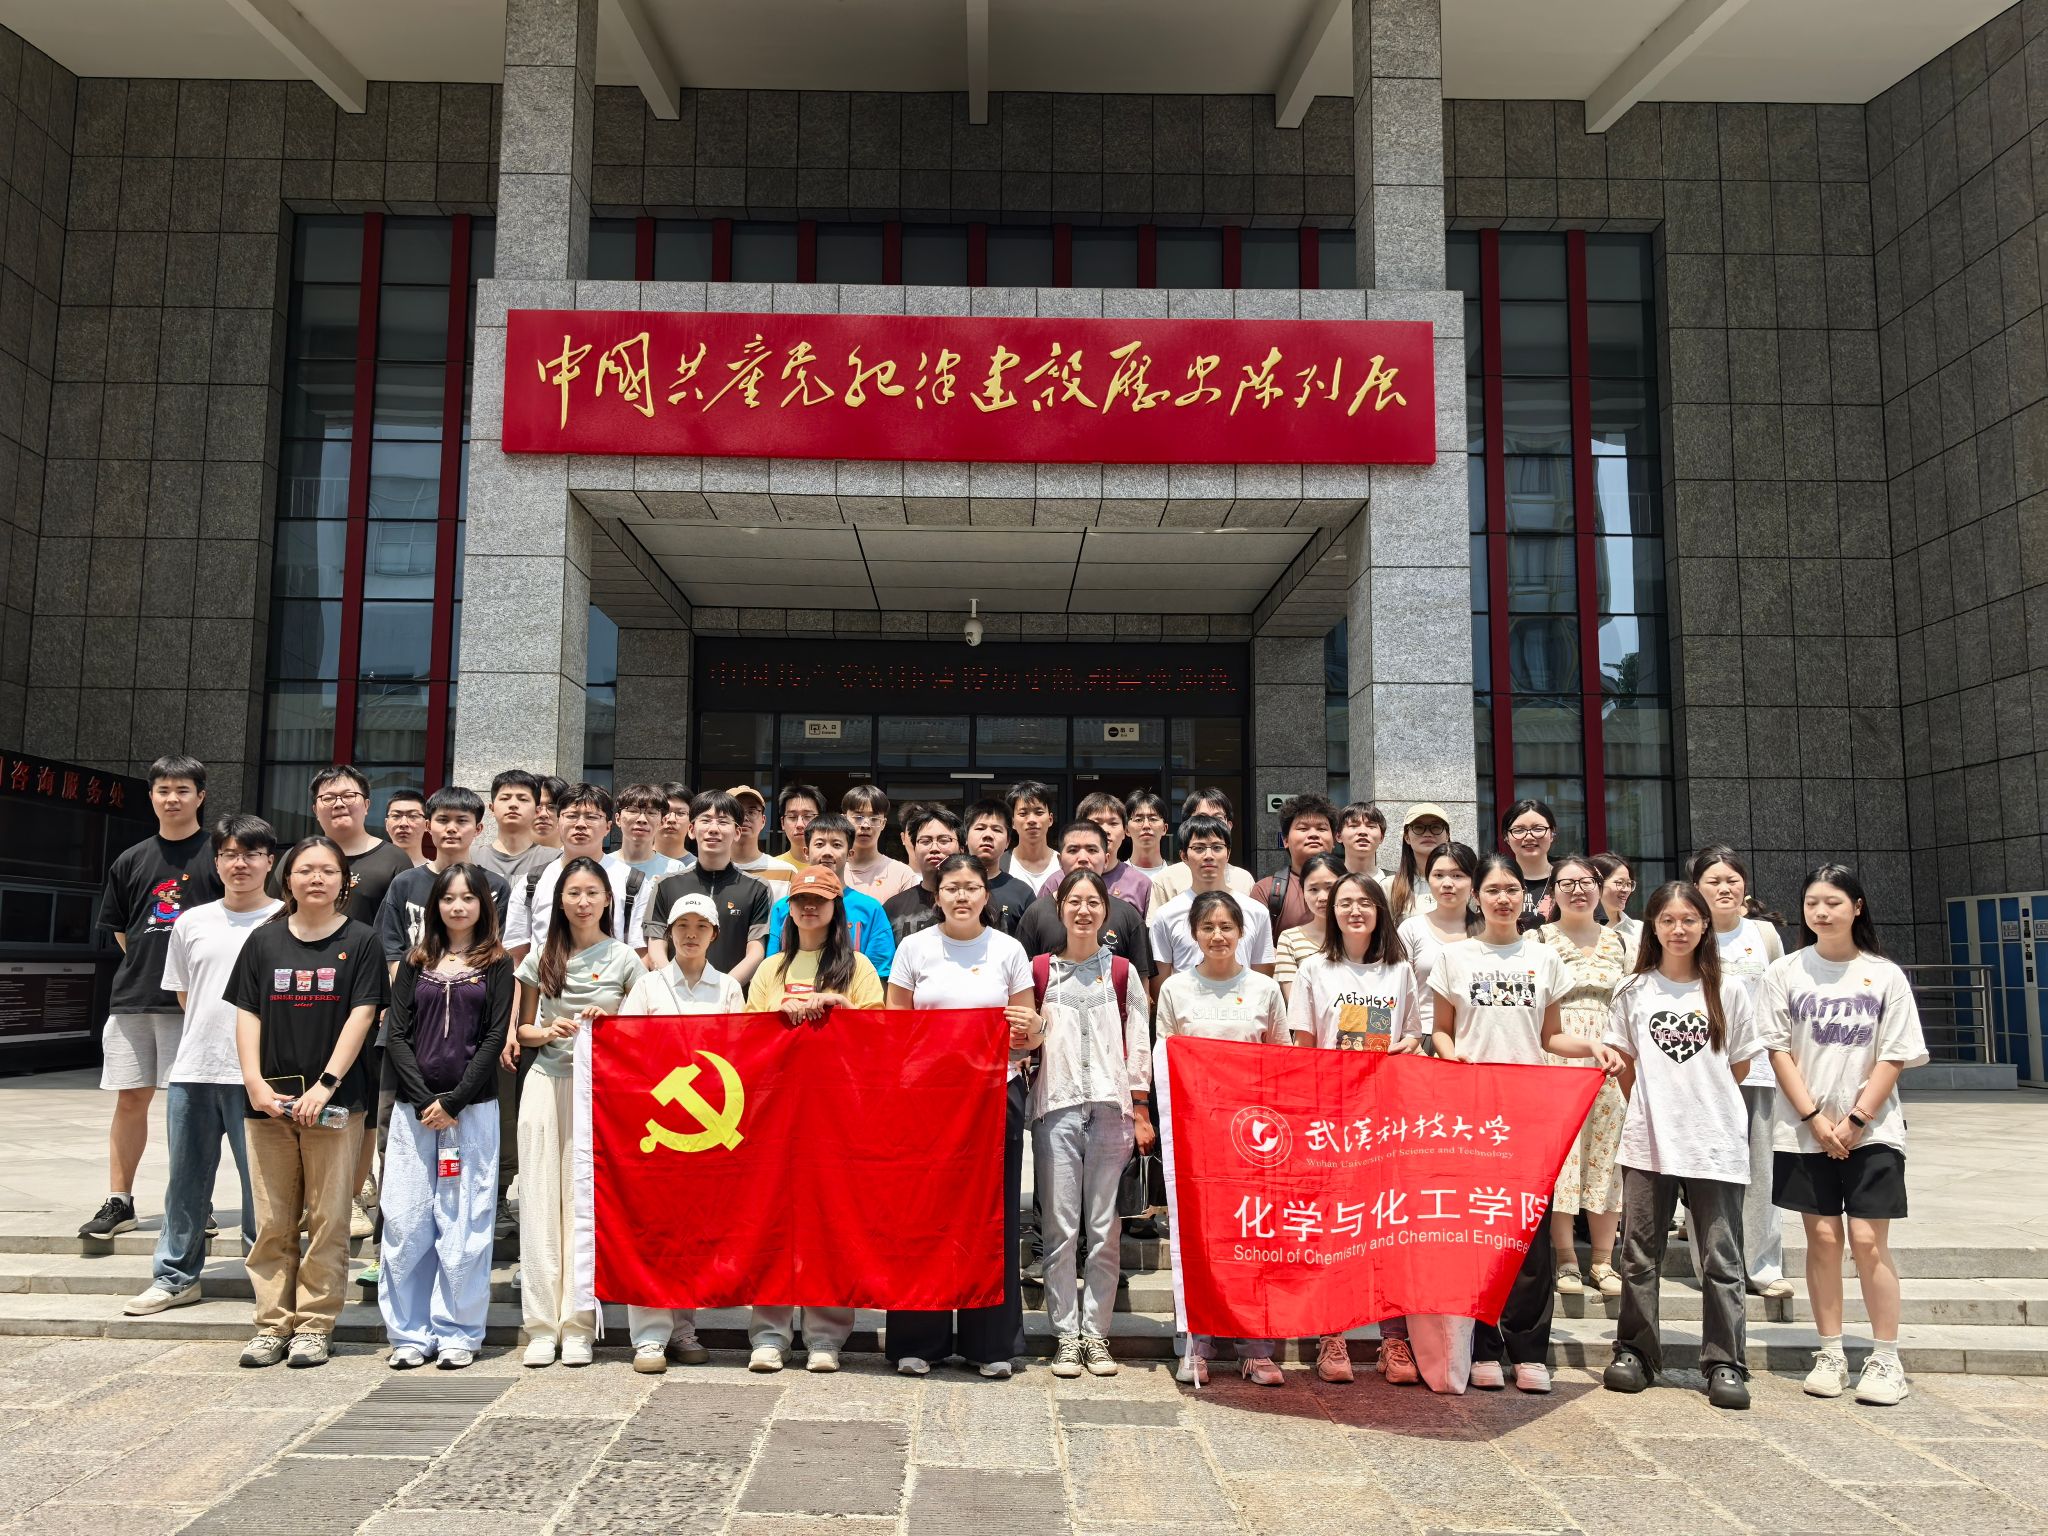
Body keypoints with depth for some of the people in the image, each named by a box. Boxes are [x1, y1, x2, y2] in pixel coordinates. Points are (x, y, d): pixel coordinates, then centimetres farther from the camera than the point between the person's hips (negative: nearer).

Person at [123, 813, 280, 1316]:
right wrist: (213, 1029, 9)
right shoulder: (193, 922, 10)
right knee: (186, 1179, 12)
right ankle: (175, 1276, 24)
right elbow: (184, 995, 19)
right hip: (193, 1069, 4)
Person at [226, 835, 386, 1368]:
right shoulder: (264, 940, 10)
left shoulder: (360, 941, 2)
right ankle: (272, 1324, 17)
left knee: (328, 1220, 2)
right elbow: (247, 1014, 7)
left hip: (335, 1101, -2)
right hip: (269, 1100, 3)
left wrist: (326, 1085, -13)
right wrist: (254, 1080, -6)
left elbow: (361, 1016, -5)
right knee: (273, 1221, 7)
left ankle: (315, 1326, 11)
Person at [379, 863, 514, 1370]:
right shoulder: (414, 964, 11)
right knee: (404, 1223, 2)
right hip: (413, 1110, 2)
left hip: (473, 1110, -2)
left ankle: (458, 1333, 10)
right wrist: (424, 1101, -8)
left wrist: (453, 1101, -10)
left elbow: (495, 1038, -2)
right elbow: (396, 1036, 4)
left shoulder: (496, 965, 5)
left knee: (464, 1226, 0)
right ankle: (409, 1333, 13)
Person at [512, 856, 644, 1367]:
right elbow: (523, 1029, 14)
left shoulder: (624, 959, 3)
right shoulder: (541, 957, 9)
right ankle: (541, 1325, 6)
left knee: (586, 1201, -3)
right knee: (540, 1200, 0)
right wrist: (546, 1032, -7)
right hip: (546, 1082, 2)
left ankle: (578, 1325, 4)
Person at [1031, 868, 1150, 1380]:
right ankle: (1065, 1336, 9)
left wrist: (1141, 1114, 3)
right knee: (1060, 1228, 0)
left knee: (1103, 1229, 3)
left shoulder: (1123, 972, 7)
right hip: (1056, 1107, 0)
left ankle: (1097, 1333, 13)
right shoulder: (1040, 970, 7)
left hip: (1110, 1107, 0)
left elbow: (1138, 1047, 7)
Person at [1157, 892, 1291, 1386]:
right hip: (1193, 1122, 0)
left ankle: (1256, 1348, 8)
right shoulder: (1176, 989, 7)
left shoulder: (1265, 988, 8)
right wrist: (1173, 1117, -3)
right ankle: (1196, 1345, 8)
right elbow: (1163, 1063, 9)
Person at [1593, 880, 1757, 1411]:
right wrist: (1650, 1110, 6)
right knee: (1640, 1252, 6)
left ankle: (1725, 1363, 10)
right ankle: (1633, 1352, 16)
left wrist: (1702, 1108, 8)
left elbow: (1737, 1069, 11)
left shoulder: (1726, 993, 4)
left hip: (1716, 1143, -1)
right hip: (1648, 1141, 1)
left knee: (1722, 1258, 1)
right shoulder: (1634, 992, 6)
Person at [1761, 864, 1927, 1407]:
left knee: (1868, 1239, -3)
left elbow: (1894, 1058, -1)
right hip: (1805, 1131, 1)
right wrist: (1815, 1118, -9)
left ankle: (1886, 1359, 7)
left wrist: (1855, 1121, -9)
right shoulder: (1786, 972, 3)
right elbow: (1779, 1050, 0)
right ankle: (1830, 1354, 13)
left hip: (1871, 1132, -1)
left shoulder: (1885, 976, 2)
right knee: (1822, 1236, 4)